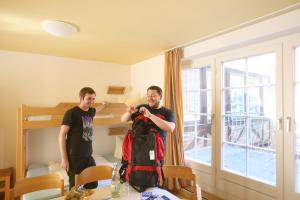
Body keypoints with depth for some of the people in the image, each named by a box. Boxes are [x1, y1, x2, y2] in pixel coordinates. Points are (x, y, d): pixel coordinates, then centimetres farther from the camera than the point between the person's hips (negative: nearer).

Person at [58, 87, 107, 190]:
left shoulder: (90, 112, 8)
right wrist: (64, 159, -14)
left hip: (88, 157, 6)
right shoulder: (71, 113, -11)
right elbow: (62, 135, -11)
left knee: (93, 186, 12)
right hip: (74, 158, -6)